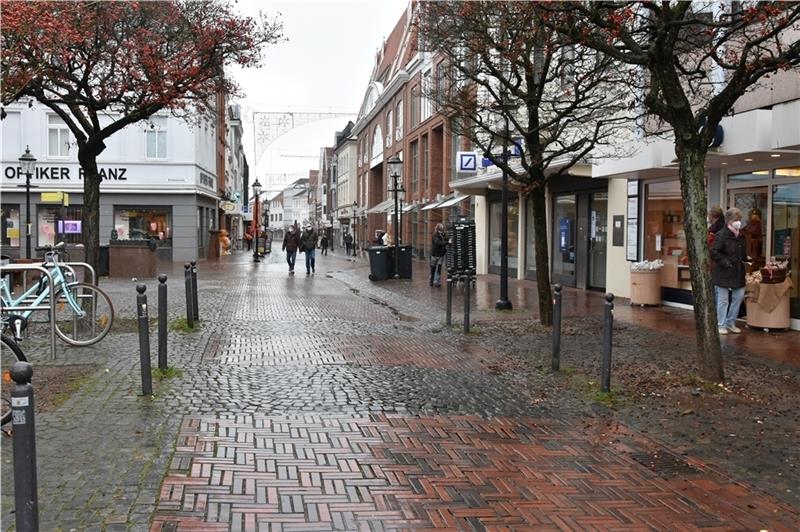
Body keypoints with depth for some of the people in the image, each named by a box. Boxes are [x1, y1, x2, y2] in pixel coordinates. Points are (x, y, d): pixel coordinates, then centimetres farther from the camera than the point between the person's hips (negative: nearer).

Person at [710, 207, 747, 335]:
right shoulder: (721, 235, -14)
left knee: (739, 296, 10)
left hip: (737, 272, 8)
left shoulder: (740, 236, 10)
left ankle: (731, 322, 24)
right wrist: (725, 262, -20)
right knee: (723, 299, 0)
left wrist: (745, 259, 9)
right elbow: (714, 253, -19)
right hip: (723, 273, -7)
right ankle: (721, 325, 11)